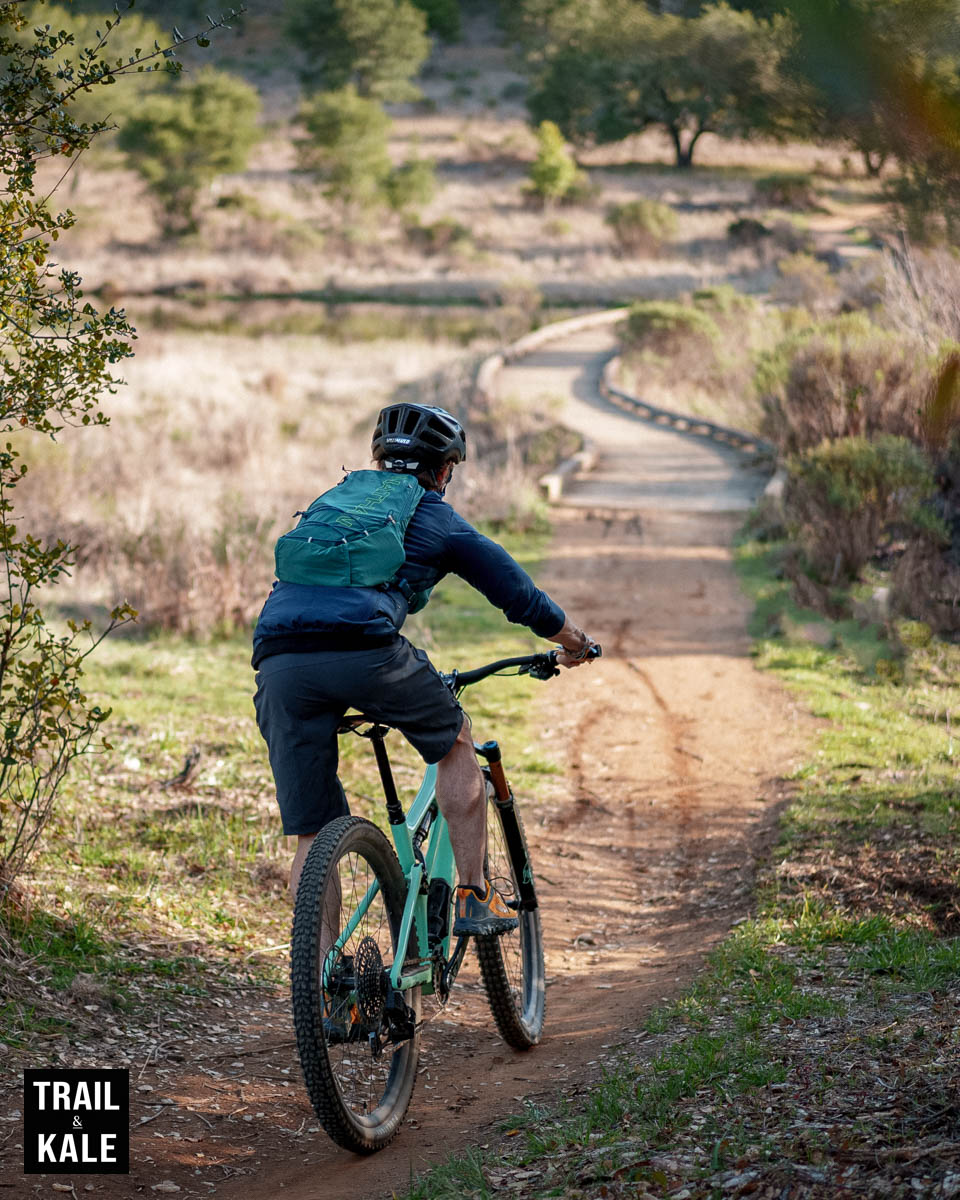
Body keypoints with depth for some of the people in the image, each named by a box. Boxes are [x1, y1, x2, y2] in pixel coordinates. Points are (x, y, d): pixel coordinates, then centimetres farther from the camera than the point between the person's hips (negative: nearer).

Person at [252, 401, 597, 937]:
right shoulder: (441, 521, 20)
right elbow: (522, 597, 24)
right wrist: (576, 643, 44)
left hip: (277, 660, 4)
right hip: (362, 647, -4)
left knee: (312, 836, 11)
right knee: (455, 738, 24)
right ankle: (475, 898, 23)